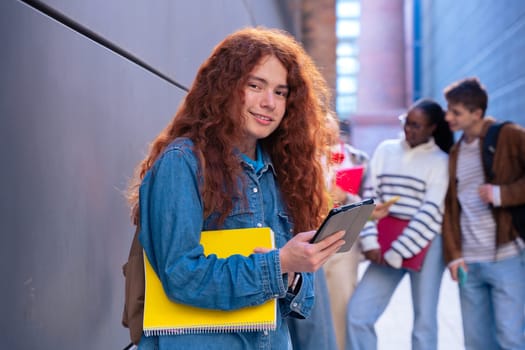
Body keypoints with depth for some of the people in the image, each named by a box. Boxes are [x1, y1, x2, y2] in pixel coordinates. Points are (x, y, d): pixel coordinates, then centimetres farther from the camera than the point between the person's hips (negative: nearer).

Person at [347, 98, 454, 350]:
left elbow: (431, 213, -9)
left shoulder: (441, 161, -2)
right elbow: (370, 197, 3)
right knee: (358, 313, -5)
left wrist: (396, 253, -13)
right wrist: (370, 241, -8)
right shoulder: (385, 150, 8)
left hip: (425, 245, -3)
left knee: (424, 321, 3)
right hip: (385, 244, 3)